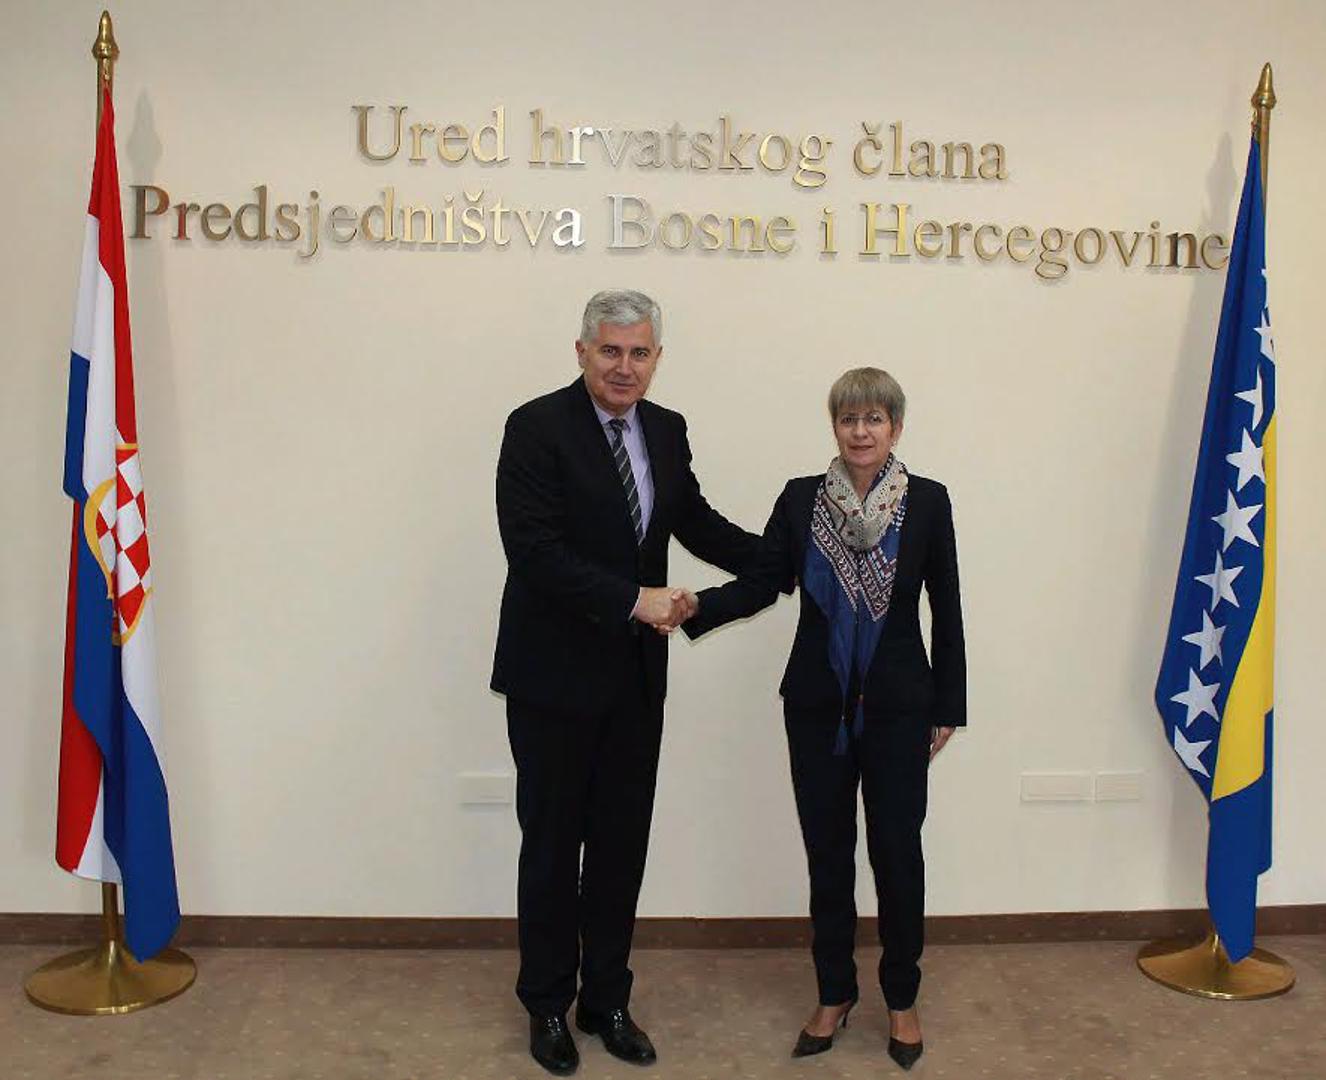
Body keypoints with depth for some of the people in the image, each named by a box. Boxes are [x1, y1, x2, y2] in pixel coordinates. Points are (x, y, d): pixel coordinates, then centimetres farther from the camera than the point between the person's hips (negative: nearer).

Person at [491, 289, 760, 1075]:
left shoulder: (667, 430, 6)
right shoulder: (537, 427, -13)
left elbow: (696, 522, 14)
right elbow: (533, 549, -21)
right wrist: (634, 600, -23)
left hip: (636, 676, 5)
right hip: (555, 676, -5)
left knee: (622, 843, 14)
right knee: (553, 845, 10)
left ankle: (606, 999, 32)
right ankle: (548, 1004, 30)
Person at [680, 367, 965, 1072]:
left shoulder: (927, 502, -3)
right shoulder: (800, 499, 0)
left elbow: (945, 609, 1)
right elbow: (761, 583, -3)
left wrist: (948, 707, 2)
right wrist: (694, 608, -21)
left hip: (897, 707, -1)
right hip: (818, 706, 2)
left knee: (897, 852, 5)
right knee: (827, 854, 11)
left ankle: (902, 1000, 25)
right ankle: (834, 995, 28)